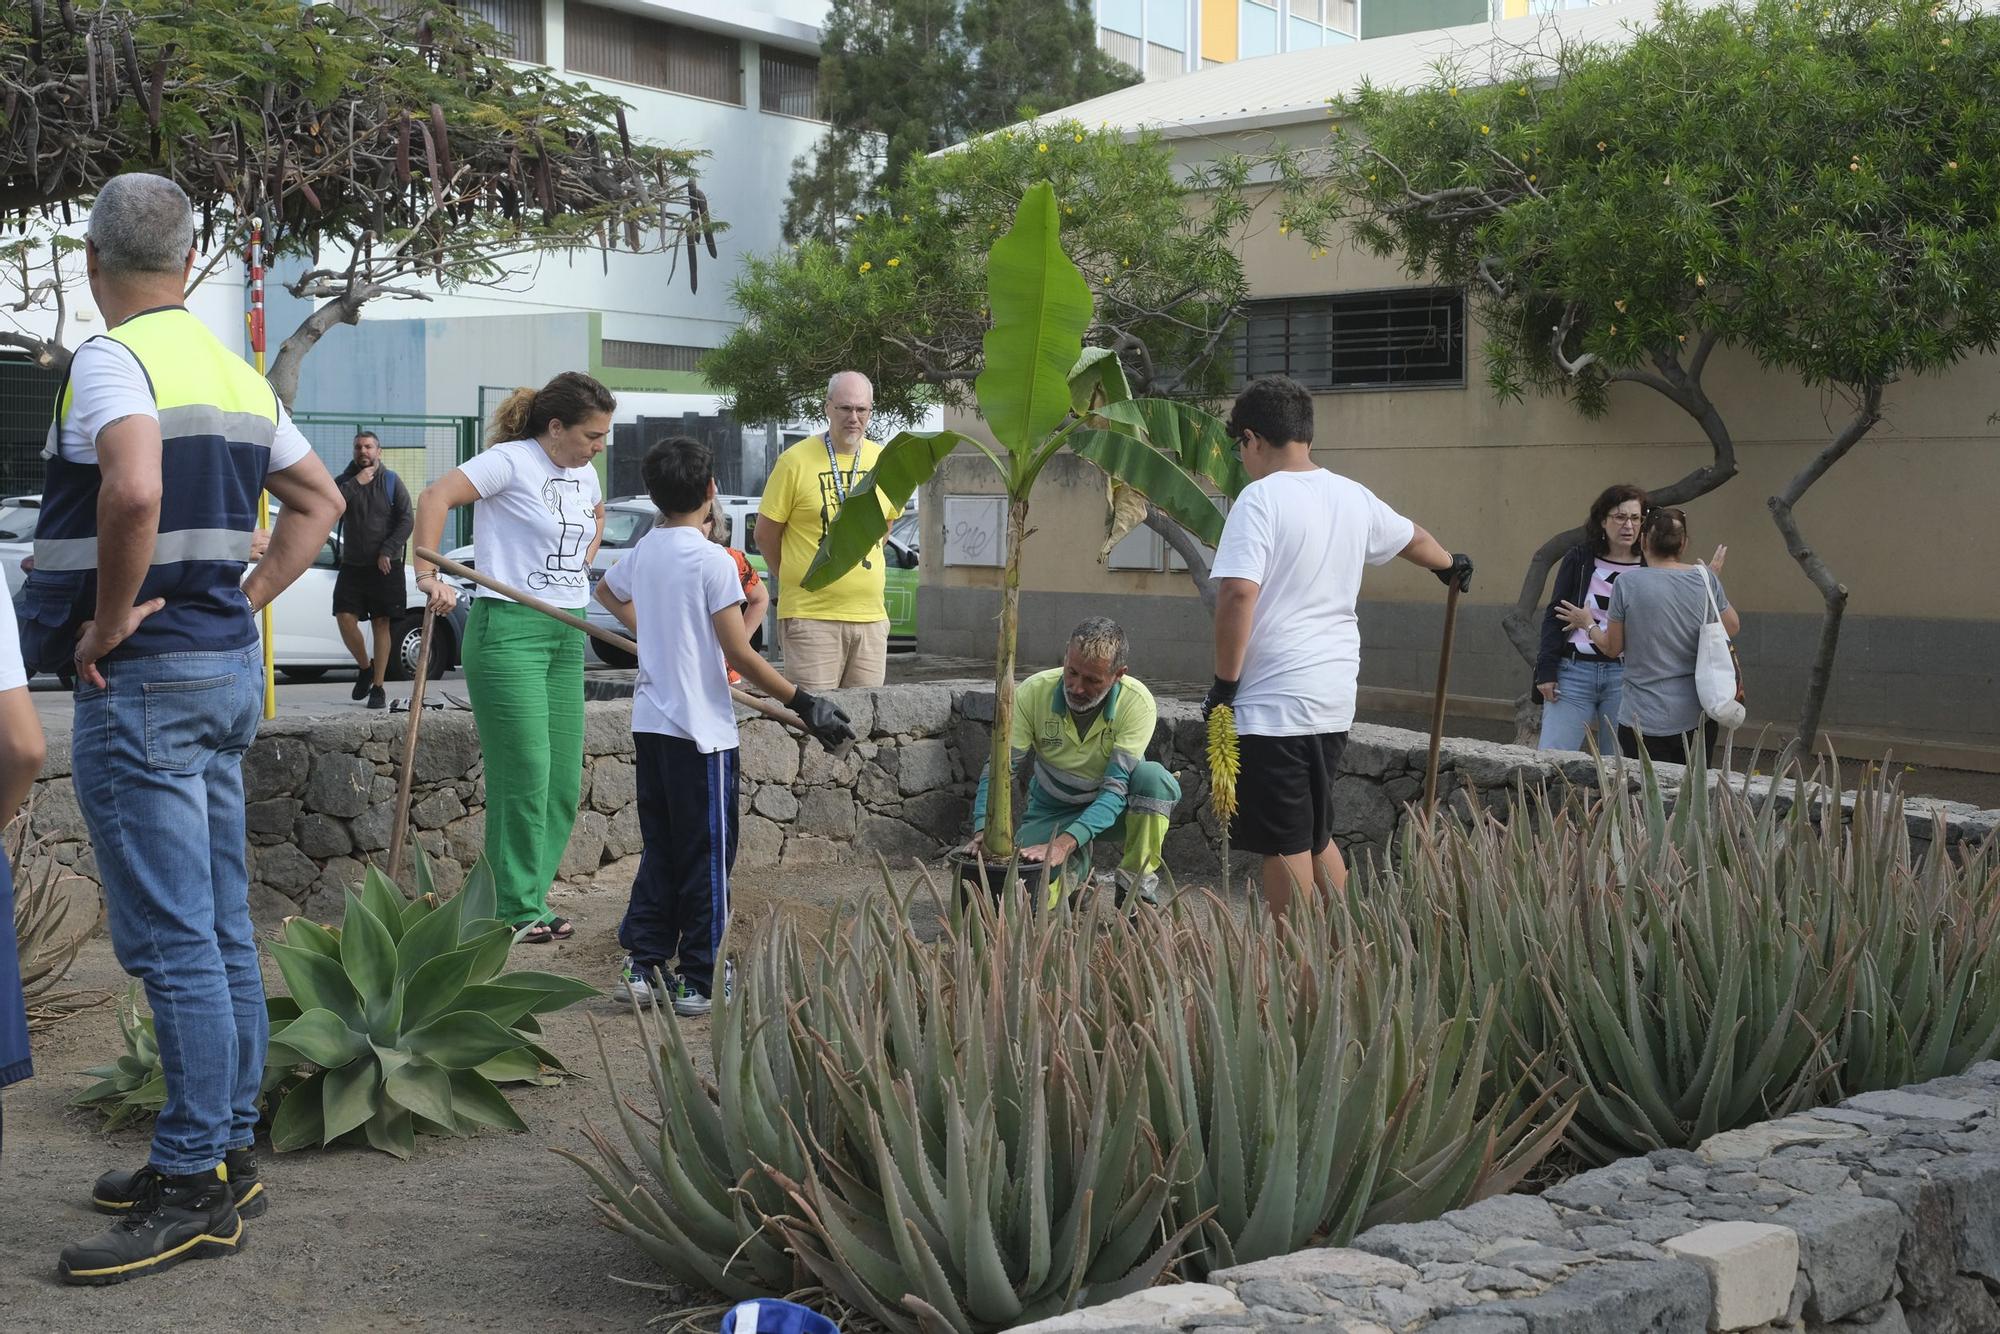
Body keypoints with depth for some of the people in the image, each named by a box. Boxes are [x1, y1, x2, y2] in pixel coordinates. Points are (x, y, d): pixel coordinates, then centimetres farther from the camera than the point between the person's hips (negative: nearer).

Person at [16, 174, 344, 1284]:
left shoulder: (110, 359, -12)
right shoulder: (235, 371, 13)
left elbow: (136, 490, -32)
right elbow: (318, 500, 23)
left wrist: (110, 619, -18)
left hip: (142, 678, -9)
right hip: (228, 665, 9)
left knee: (169, 940, -6)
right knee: (222, 931, 13)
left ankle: (194, 1191, -1)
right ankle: (226, 1153, 22)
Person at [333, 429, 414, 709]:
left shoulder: (392, 481, 3)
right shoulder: (346, 481, 8)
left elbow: (407, 519, -3)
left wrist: (388, 551, -12)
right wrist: (356, 483, -14)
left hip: (385, 567, -2)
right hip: (352, 565, 2)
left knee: (382, 624, -1)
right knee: (345, 618, -9)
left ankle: (378, 686, 4)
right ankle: (365, 666, 17)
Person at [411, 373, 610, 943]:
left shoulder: (584, 474, 14)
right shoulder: (511, 461, -10)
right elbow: (436, 496, -21)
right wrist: (428, 575, -26)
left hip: (568, 634, 8)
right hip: (509, 626, -8)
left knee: (563, 782, 8)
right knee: (525, 773, -9)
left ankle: (532, 901, 18)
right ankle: (519, 910, 1)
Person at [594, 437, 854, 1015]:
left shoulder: (642, 552, 8)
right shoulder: (712, 560, -14)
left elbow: (606, 590, 32)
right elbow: (740, 654, -17)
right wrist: (804, 703, -13)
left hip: (650, 722, 7)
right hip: (700, 728, -7)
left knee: (660, 849, 16)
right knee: (707, 854, 1)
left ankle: (644, 965, 13)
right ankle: (696, 983, 4)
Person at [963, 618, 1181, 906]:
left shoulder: (1137, 702, -26)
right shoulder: (1035, 691, -21)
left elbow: (1117, 787, -31)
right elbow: (999, 769, -18)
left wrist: (1065, 843, -43)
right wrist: (984, 830, -37)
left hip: (1113, 806, -1)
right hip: (1053, 808, 1)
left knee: (1154, 778, -35)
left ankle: (1135, 890, -16)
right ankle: (1075, 871, 14)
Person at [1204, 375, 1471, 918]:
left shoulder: (1260, 498, -12)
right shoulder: (1352, 496, 10)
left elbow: (1238, 592, -23)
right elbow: (1413, 538, 29)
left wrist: (1224, 683, -13)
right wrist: (1451, 565, 51)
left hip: (1273, 704, -7)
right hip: (1335, 701, 7)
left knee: (1285, 847, 0)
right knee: (1317, 838, 19)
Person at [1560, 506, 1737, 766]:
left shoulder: (1628, 583, -9)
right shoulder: (1705, 578, 0)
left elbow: (1612, 647, 0)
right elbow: (1732, 627, 15)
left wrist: (1588, 625, 19)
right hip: (1699, 715, 4)